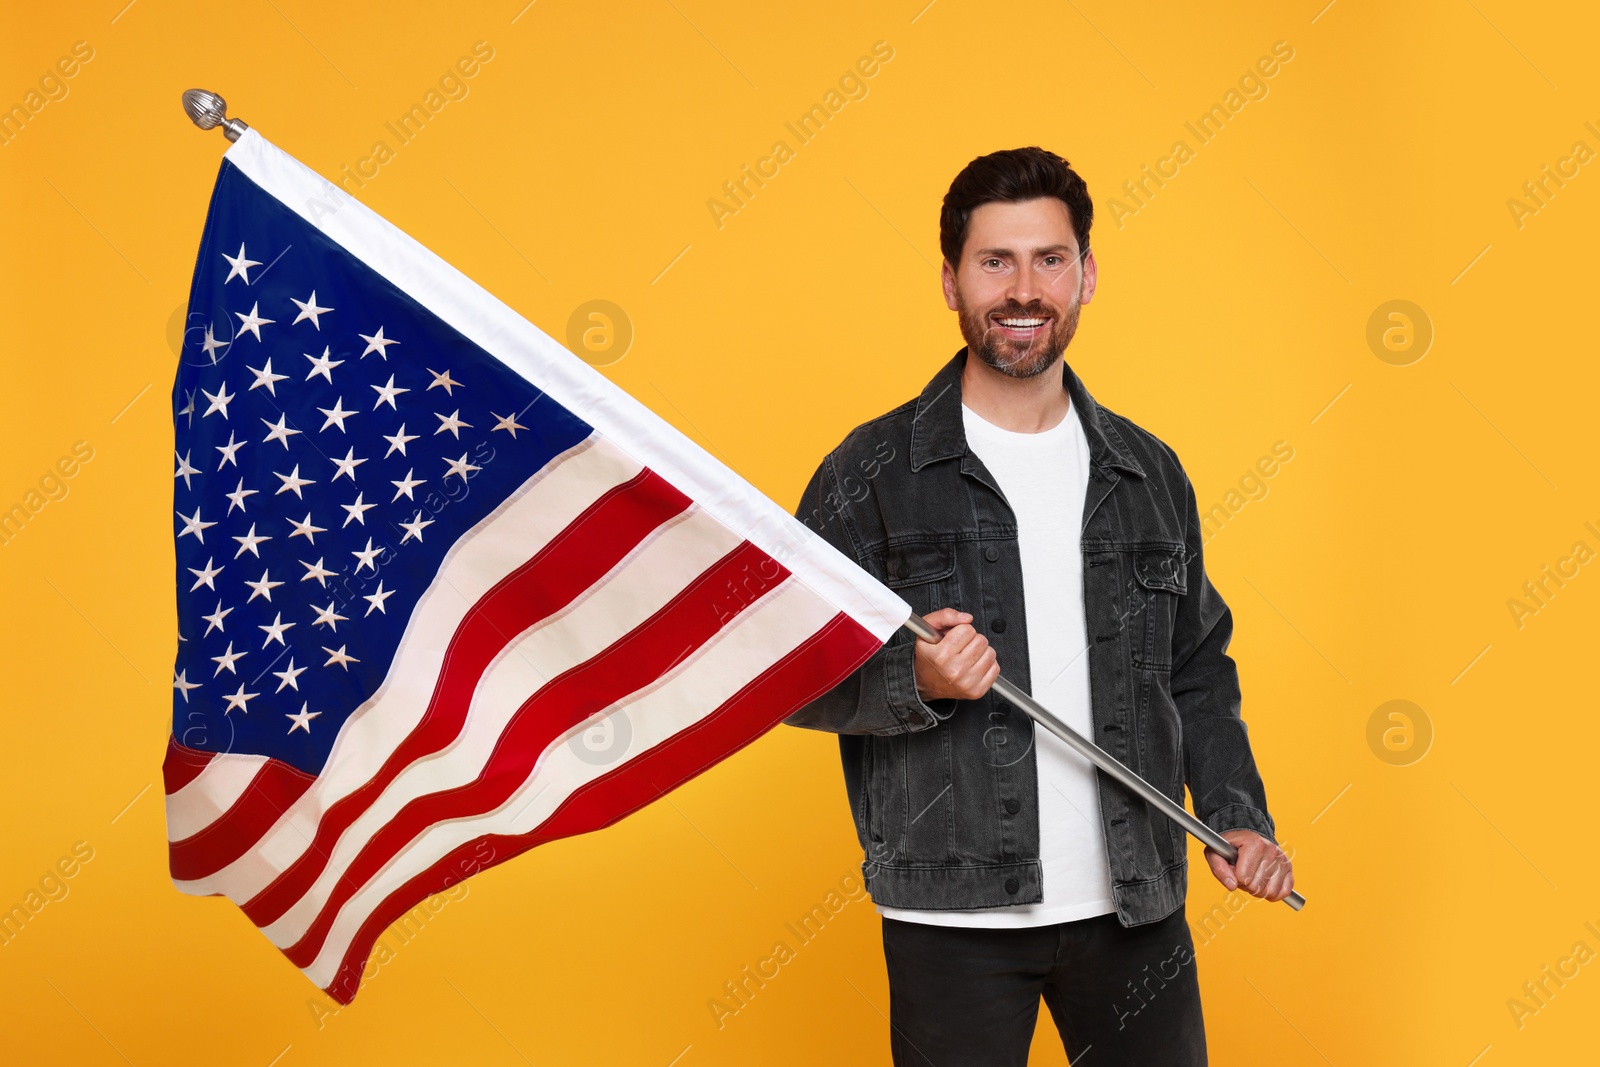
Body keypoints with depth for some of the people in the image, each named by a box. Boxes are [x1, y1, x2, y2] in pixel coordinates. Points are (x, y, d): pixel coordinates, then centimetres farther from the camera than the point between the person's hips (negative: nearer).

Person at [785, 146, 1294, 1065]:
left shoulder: (1150, 473, 10)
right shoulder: (874, 472, -3)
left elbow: (1198, 671, 16)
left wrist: (1238, 817, 4)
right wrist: (913, 681, -21)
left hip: (1135, 906, 4)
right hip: (951, 918, -3)